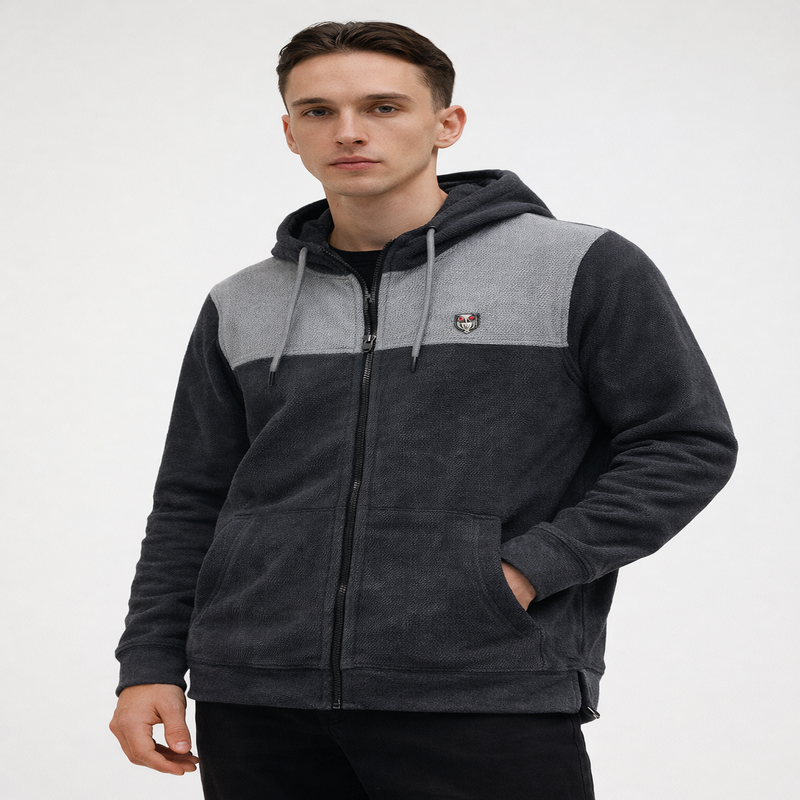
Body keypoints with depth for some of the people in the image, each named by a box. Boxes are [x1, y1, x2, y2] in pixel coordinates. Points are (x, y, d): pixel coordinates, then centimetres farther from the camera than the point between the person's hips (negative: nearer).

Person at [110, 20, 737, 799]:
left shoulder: (585, 268, 0)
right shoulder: (240, 307, 13)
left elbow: (688, 443, -2)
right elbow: (191, 503, 18)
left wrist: (528, 570, -10)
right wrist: (150, 664, 8)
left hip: (488, 702, -3)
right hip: (258, 707, 4)